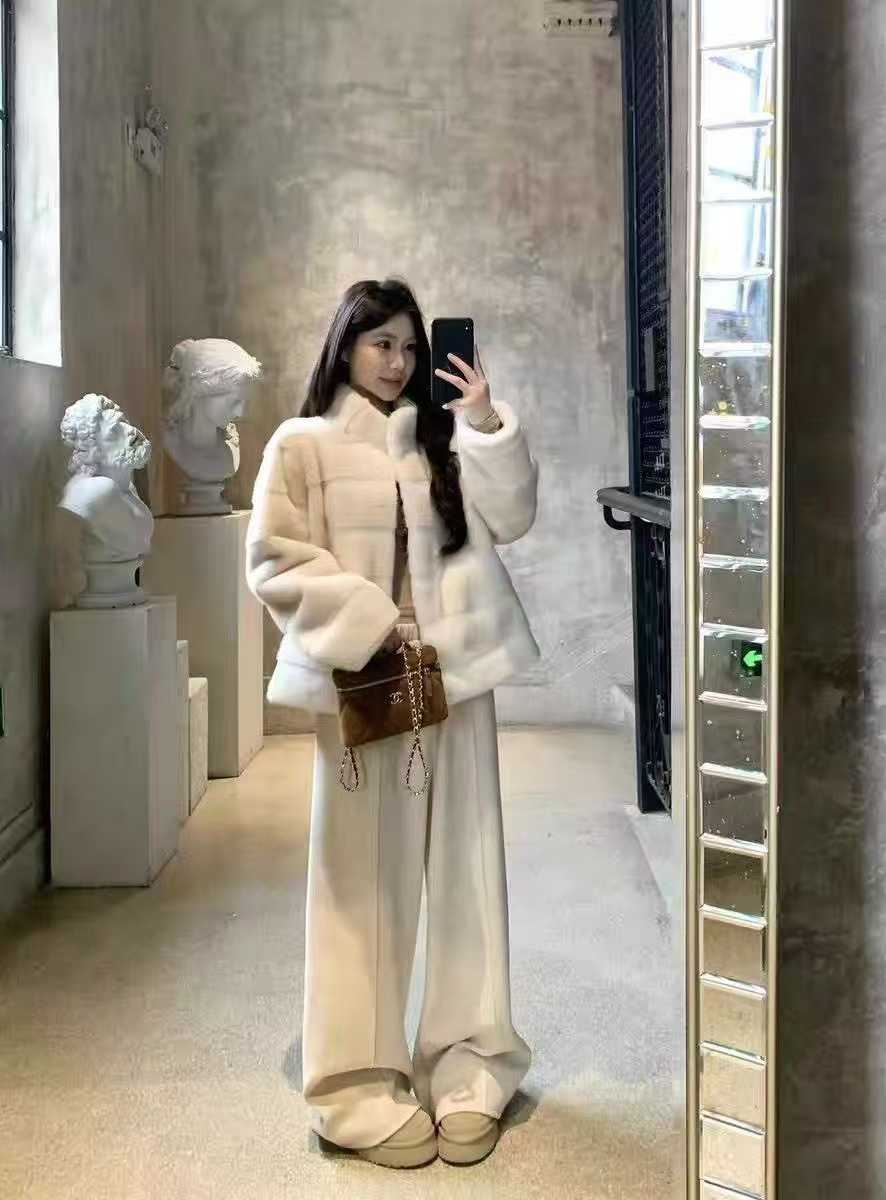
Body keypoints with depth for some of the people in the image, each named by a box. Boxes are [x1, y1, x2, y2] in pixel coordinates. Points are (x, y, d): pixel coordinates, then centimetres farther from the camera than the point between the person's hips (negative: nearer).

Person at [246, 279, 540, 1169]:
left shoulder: (442, 438, 13)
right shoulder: (302, 444, 1)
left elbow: (509, 521, 4)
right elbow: (273, 562, -6)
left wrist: (487, 424, -7)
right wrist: (369, 620, -15)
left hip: (456, 674, 4)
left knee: (462, 865, 6)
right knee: (364, 876, 1)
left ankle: (466, 1069, 17)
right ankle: (362, 1083, 11)